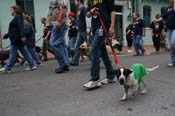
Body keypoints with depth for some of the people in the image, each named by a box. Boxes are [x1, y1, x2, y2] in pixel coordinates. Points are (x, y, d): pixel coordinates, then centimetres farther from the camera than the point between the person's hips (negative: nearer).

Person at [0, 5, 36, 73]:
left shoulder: (18, 17, -7)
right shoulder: (16, 18, 21)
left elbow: (21, 27, -21)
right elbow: (12, 30, 26)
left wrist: (22, 36, -31)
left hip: (16, 39, -10)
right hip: (15, 39, 10)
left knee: (12, 53, -4)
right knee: (25, 52, 9)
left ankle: (7, 68, 2)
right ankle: (32, 65, 11)